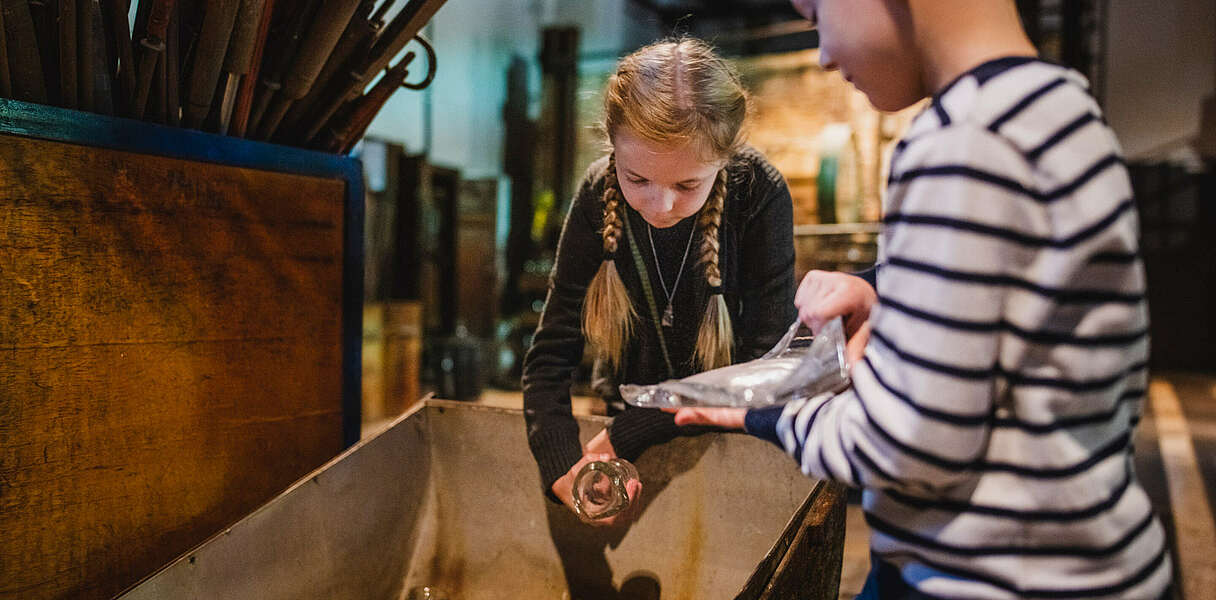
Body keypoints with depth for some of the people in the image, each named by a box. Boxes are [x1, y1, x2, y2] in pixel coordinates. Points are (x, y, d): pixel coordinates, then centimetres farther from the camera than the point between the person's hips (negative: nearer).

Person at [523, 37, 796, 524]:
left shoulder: (760, 195, -23)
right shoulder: (599, 196, -16)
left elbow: (764, 364, -21)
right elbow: (550, 355, -14)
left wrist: (626, 436, -23)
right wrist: (562, 471, -30)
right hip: (630, 408, 1)